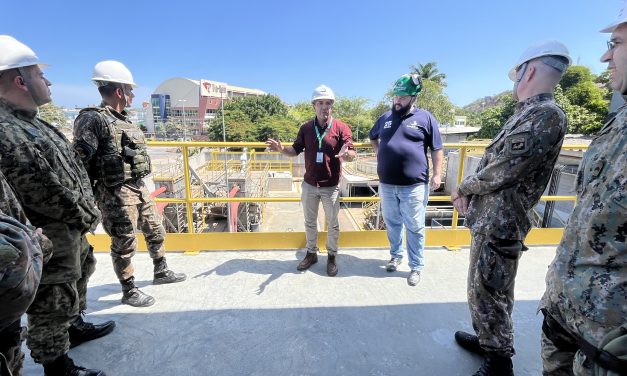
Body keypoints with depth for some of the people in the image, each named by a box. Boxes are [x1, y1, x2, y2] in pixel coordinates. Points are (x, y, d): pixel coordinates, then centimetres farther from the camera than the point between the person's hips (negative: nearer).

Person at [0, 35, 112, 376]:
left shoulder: (30, 121, 7)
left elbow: (70, 168, 11)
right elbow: (46, 193, -25)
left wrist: (85, 214, 7)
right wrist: (88, 218, -12)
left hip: (71, 230, 10)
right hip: (51, 239, -10)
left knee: (78, 277, 28)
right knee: (53, 303, 7)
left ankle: (74, 327, 50)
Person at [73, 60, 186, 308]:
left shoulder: (124, 121, 13)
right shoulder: (93, 119, -13)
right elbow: (79, 160, -17)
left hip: (139, 188, 9)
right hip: (116, 194, -8)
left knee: (156, 232, 18)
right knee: (124, 244, 4)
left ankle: (161, 273, 37)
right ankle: (129, 292, 21)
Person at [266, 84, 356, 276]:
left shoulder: (341, 127, -9)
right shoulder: (305, 128, 2)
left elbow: (352, 154, -13)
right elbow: (296, 150, 7)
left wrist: (345, 154, -37)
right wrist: (282, 149, -14)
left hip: (331, 187, -3)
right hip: (309, 185, 3)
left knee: (332, 224, 11)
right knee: (309, 222, 16)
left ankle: (332, 256, 30)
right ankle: (311, 253, 35)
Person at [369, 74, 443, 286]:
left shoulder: (425, 118, 0)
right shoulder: (385, 118, 10)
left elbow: (437, 149, 1)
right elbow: (373, 137, 28)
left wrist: (437, 174, -5)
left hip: (414, 186, -4)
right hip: (387, 185, 4)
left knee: (415, 228, 5)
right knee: (392, 224, 16)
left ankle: (416, 267, 20)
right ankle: (396, 255, 36)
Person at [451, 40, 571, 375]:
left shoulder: (545, 115, -17)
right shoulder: (526, 115, 14)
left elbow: (500, 173, -22)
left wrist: (462, 188, -5)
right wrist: (467, 193, 1)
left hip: (499, 224, -10)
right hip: (489, 219, 10)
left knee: (488, 293, 3)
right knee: (482, 289, 21)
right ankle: (485, 339, 40)